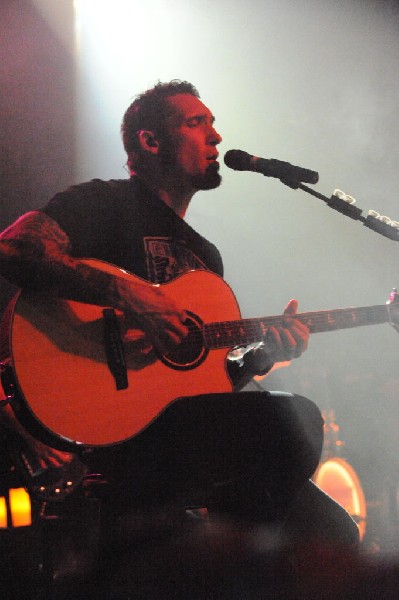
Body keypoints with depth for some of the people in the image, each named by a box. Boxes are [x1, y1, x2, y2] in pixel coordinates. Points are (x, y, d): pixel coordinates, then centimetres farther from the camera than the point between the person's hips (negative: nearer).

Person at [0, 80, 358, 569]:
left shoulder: (205, 254, 25)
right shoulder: (109, 204, 1)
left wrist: (262, 356, 4)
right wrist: (128, 293, -26)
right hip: (110, 438, -8)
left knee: (333, 531, -2)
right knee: (294, 419, -28)